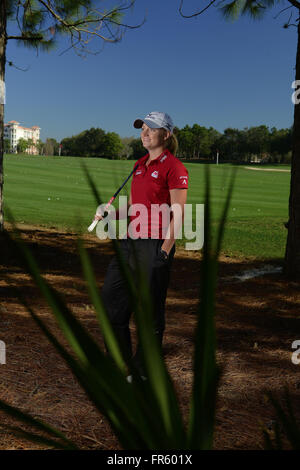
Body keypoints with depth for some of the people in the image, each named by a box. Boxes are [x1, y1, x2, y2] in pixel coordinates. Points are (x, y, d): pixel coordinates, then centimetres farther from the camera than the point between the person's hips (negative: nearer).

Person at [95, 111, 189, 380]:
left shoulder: (173, 167, -9)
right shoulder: (140, 164, 16)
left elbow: (178, 215, -13)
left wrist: (164, 252, -17)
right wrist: (112, 215, 4)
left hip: (156, 244, -9)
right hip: (130, 240, 9)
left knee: (150, 307, 3)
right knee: (112, 296, 12)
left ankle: (144, 371, 22)